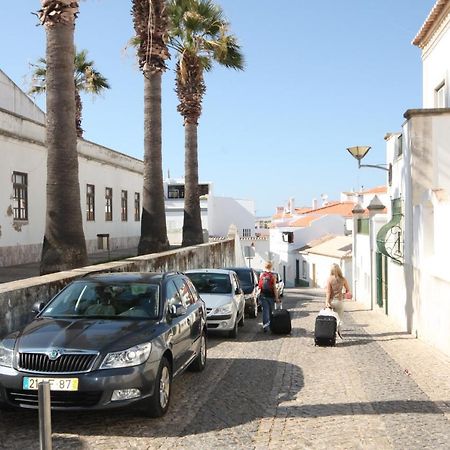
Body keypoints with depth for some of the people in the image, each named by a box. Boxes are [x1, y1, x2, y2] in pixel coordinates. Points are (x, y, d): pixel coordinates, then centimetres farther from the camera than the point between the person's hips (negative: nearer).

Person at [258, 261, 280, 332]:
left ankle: (265, 326, -8)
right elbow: (274, 288, -8)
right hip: (270, 296, -2)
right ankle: (270, 324, 26)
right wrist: (276, 298, -4)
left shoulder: (261, 275, 1)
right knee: (270, 311, 14)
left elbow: (259, 286, 7)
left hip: (263, 296, 2)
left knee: (265, 311, 2)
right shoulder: (272, 276, -8)